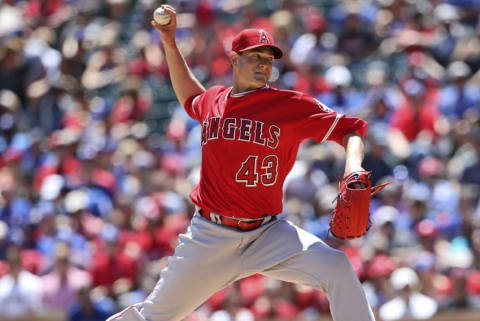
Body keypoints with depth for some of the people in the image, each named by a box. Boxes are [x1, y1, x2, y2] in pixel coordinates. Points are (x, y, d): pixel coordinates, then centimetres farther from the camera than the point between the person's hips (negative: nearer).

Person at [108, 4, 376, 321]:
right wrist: (170, 44, 26)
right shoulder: (213, 100, 8)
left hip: (268, 232, -2)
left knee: (336, 267, -27)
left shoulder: (292, 105, -5)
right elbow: (190, 97, 33)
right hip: (210, 235, 2)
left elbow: (350, 130, -3)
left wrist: (353, 165, -23)